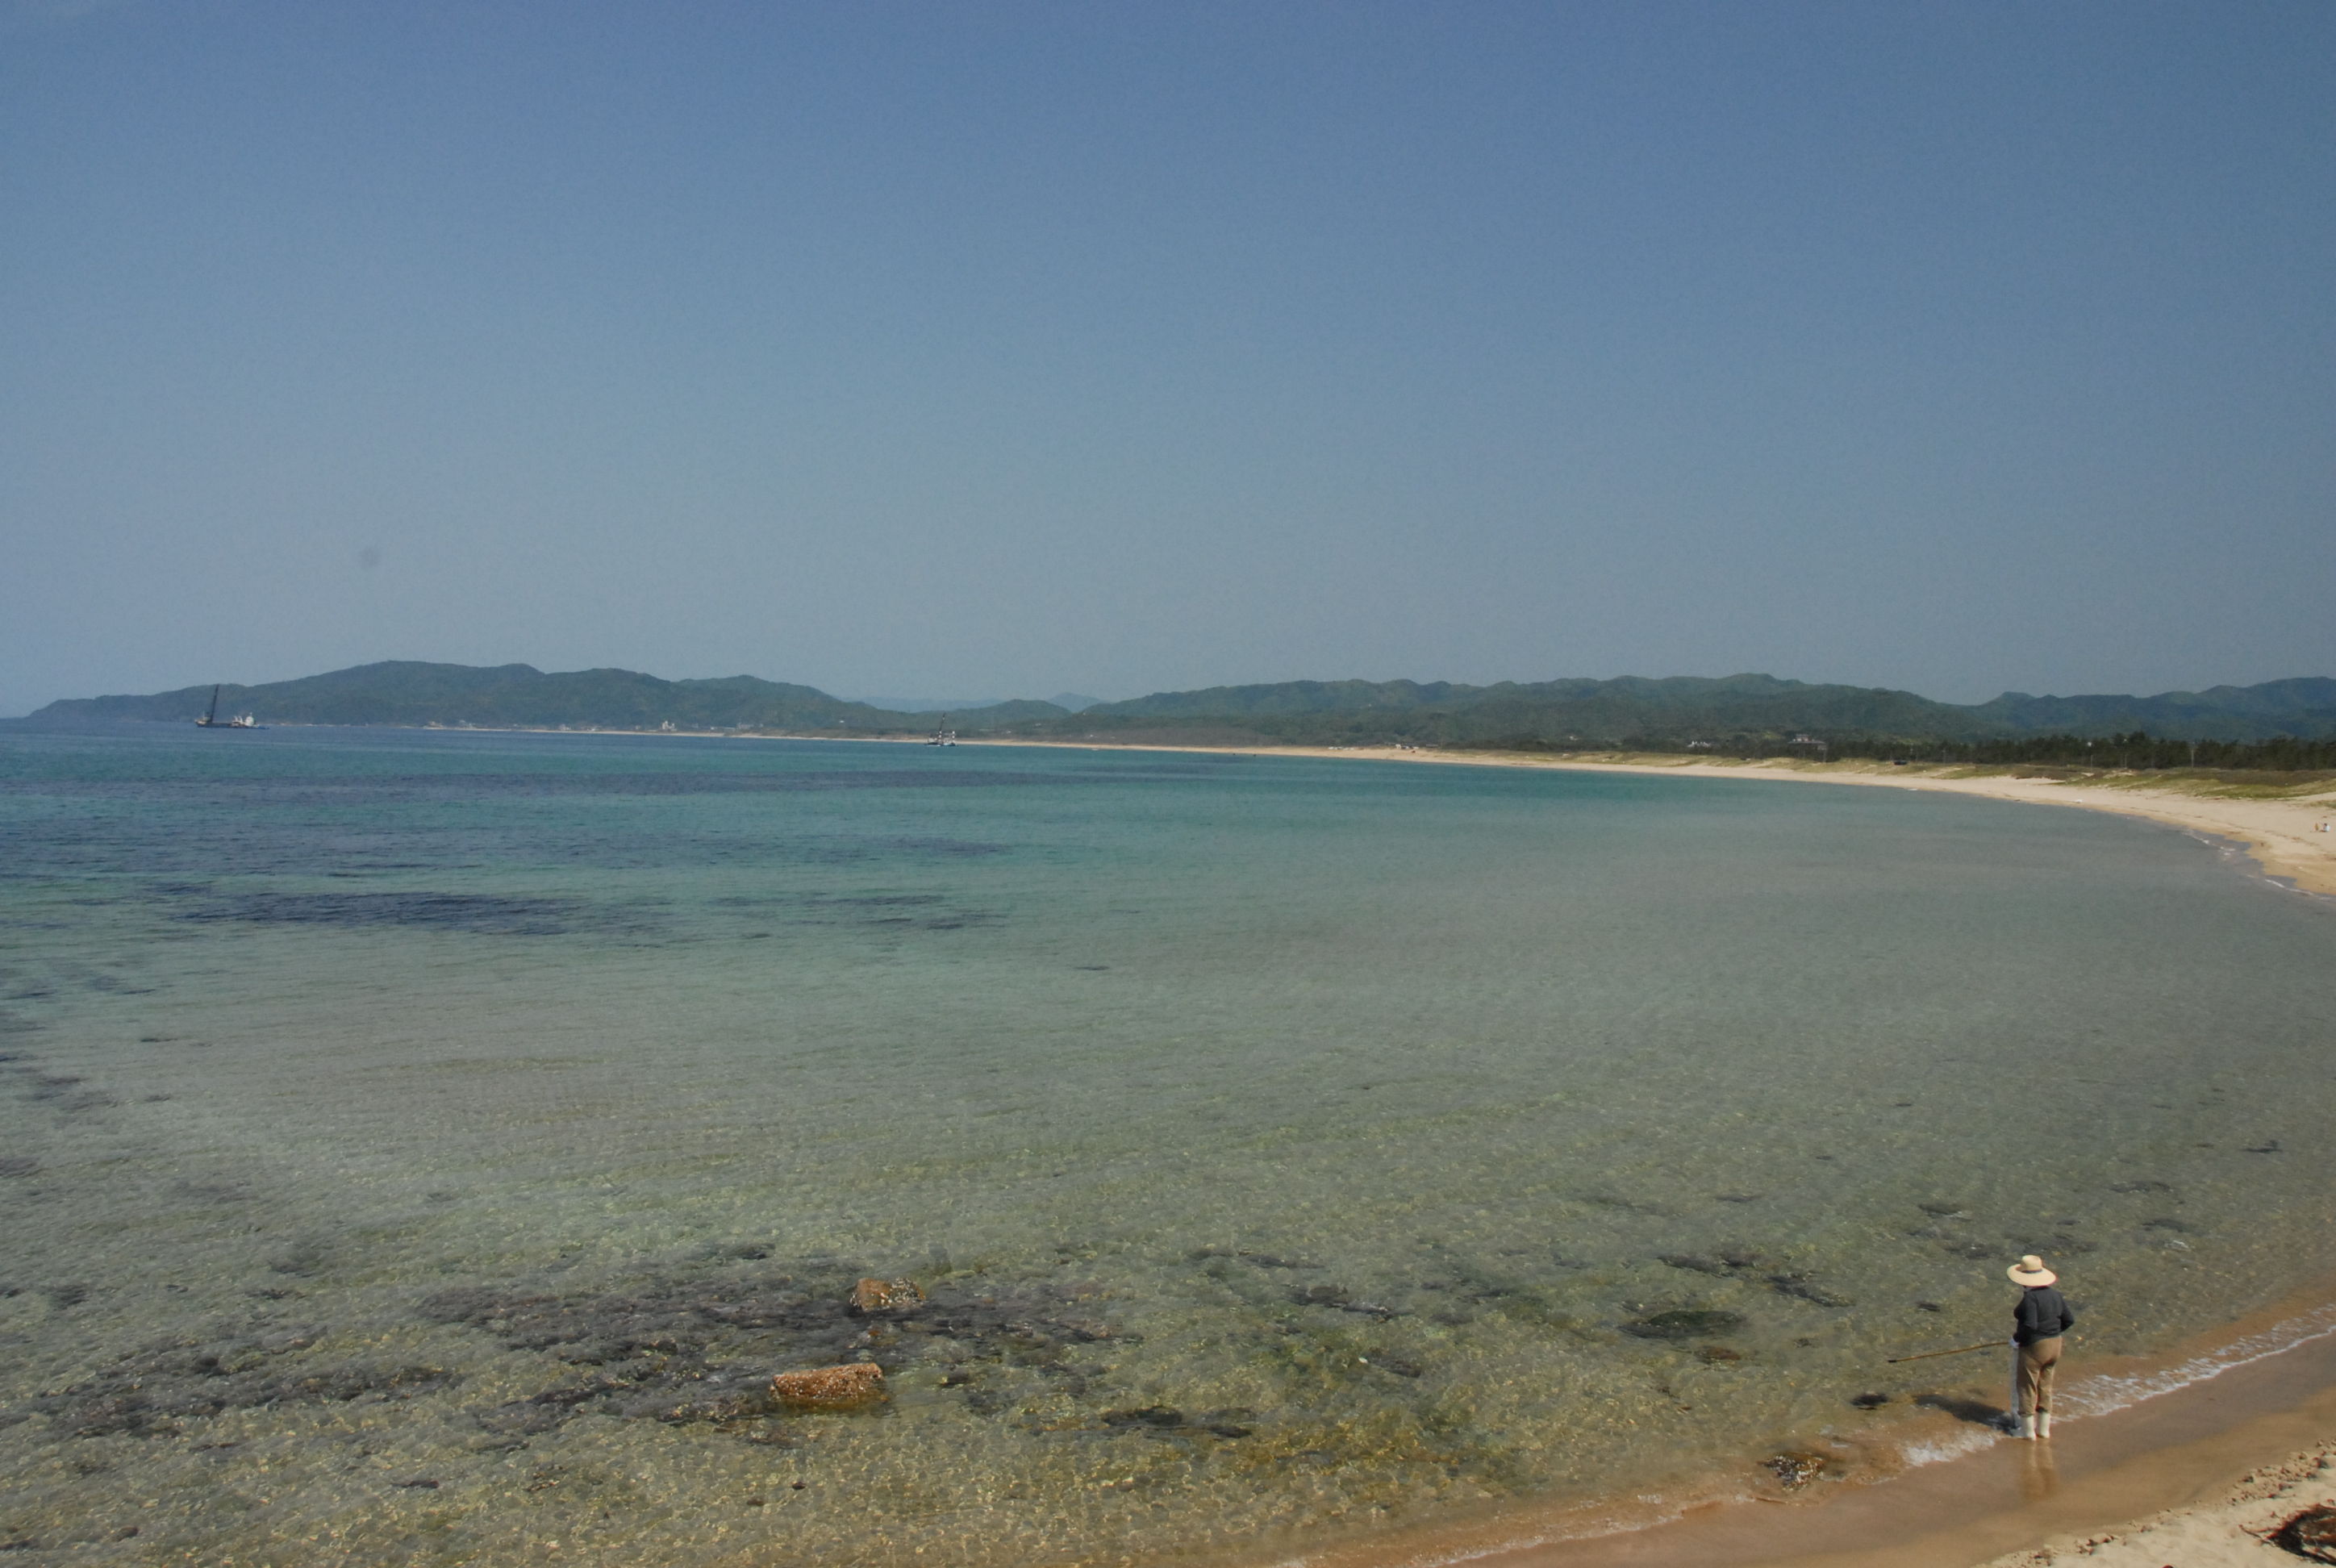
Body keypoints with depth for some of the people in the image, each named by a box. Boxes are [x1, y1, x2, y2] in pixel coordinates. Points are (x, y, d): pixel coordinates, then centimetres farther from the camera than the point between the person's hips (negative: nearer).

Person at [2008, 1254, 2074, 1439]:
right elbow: (2069, 1320, 9)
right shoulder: (2054, 1295, 2)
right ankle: (2044, 1428, 29)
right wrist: (2052, 1333, 13)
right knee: (2045, 1387, 21)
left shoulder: (2030, 1297, -23)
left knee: (2026, 1387, 8)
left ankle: (2028, 1430, 15)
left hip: (2034, 1347, -8)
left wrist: (2016, 1338, -14)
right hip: (2054, 1346, 8)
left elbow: (2029, 1325, -30)